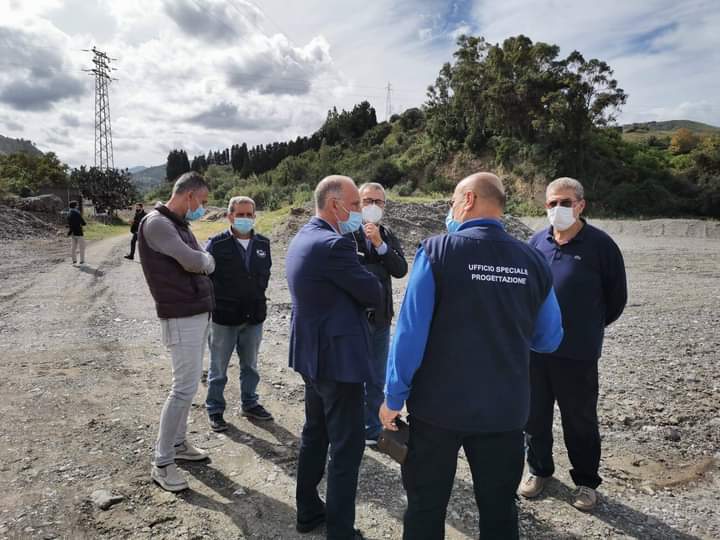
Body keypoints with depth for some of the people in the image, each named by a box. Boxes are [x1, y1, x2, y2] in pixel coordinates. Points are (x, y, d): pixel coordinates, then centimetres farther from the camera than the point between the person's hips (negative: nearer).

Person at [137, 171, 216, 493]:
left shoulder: (179, 225, 14)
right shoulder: (156, 224, -16)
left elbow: (200, 264, 14)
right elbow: (194, 261, -23)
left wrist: (202, 261, -6)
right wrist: (208, 259, -3)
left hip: (199, 313, 9)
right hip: (182, 318, -9)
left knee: (188, 383, 15)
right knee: (184, 388, -7)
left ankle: (177, 443, 28)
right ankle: (162, 464, 5)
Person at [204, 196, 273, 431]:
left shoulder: (263, 244, 3)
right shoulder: (216, 244, -11)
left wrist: (257, 297, 9)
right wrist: (217, 302, -5)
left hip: (254, 316, 4)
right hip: (224, 317, -4)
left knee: (250, 365, 18)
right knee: (218, 368, 10)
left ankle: (250, 403, 34)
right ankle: (215, 409, 25)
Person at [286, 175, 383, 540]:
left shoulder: (302, 239, 9)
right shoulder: (333, 245, -22)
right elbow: (374, 295, -16)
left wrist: (356, 299, 1)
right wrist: (367, 294, 4)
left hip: (312, 355, 10)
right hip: (338, 358, -10)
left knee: (315, 435, 21)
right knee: (347, 446, 3)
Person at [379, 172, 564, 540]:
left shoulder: (437, 251, -13)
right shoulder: (532, 261, -2)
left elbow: (411, 333, -16)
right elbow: (549, 340, 7)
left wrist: (394, 397, -5)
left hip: (438, 404, -3)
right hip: (504, 408, 3)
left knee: (426, 508, 15)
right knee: (499, 510, 19)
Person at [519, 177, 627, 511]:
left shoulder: (600, 244, -7)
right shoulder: (536, 242, 4)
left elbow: (616, 296, 2)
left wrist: (590, 327, 11)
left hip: (578, 352, -3)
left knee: (580, 419, 10)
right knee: (534, 414, 15)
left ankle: (586, 481, 29)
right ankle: (539, 469, 35)